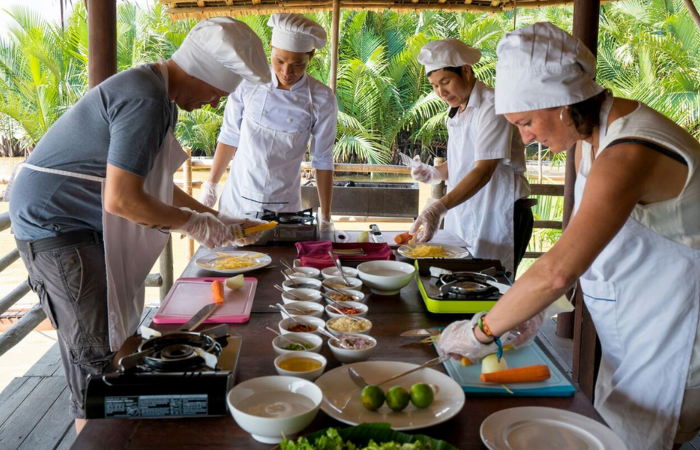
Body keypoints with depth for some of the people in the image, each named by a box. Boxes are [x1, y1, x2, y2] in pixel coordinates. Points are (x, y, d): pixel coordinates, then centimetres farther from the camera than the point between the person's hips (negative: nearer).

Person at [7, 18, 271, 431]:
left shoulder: (156, 91, 9)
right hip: (52, 223, -10)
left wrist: (214, 218, 14)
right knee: (97, 355, -3)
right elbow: (121, 199, -27)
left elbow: (152, 182, 16)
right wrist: (194, 223, -14)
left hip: (80, 223, 10)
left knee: (117, 334, 17)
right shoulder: (147, 100, -25)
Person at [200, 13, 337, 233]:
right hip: (237, 200, 1)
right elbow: (230, 136, 1)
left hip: (284, 206, -1)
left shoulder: (321, 99, -12)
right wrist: (210, 187, 6)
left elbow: (323, 160, -6)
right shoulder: (248, 82, -10)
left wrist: (325, 219, -3)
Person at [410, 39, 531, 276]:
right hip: (462, 215, 8)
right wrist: (434, 173, 2)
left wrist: (438, 208, -36)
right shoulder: (457, 111, 13)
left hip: (497, 218, -8)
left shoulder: (492, 106, -15)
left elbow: (483, 171, -25)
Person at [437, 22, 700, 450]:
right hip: (634, 335, 9)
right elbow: (580, 239, 9)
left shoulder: (629, 155, -33)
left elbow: (558, 271, -41)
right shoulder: (590, 135, -1)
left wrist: (481, 331, -30)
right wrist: (536, 304, 0)